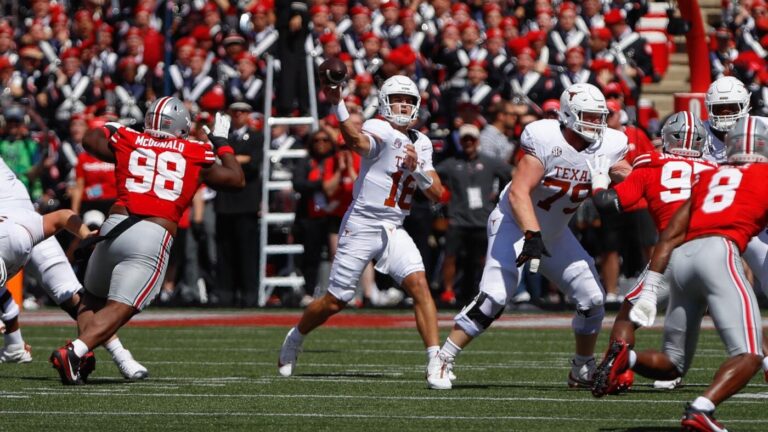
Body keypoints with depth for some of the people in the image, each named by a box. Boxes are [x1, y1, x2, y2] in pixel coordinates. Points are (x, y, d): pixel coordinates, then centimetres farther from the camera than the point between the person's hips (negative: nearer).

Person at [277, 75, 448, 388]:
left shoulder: (421, 144, 11)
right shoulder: (380, 130, -12)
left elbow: (437, 194, 8)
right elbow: (358, 142, -37)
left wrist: (417, 168, -12)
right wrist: (337, 105, -55)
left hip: (393, 230, 5)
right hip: (361, 225, -5)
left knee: (419, 284, -16)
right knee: (336, 301, 3)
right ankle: (295, 338, 31)